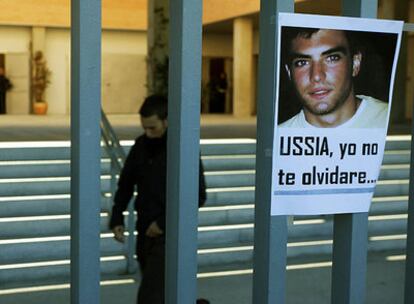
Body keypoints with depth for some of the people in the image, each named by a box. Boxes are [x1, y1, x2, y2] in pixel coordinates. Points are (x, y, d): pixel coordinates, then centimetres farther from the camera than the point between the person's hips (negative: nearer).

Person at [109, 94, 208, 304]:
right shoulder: (141, 145, 5)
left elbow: (198, 196, -14)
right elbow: (125, 184, 13)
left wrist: (163, 223, -17)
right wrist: (116, 219, 2)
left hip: (169, 234, -6)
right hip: (145, 231, 6)